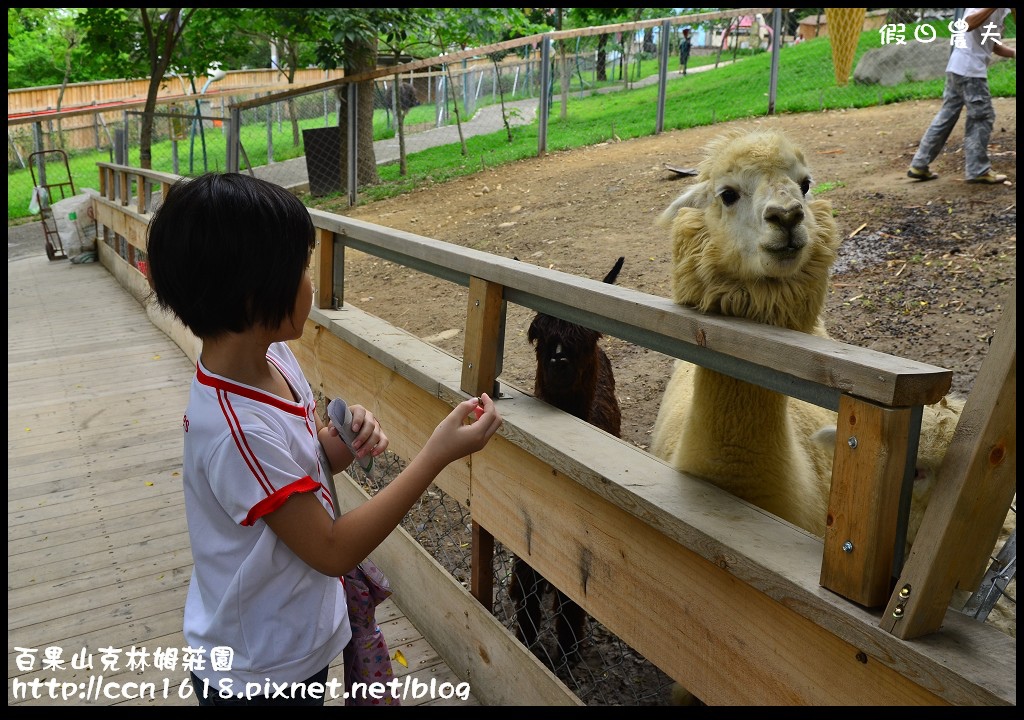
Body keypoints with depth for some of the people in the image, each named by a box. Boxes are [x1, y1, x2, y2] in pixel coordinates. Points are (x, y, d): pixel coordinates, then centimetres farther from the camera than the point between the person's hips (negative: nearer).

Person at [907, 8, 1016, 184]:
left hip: (958, 69, 10)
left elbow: (994, 44, 22)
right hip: (968, 69, -10)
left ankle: (919, 165, 11)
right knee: (982, 116, -4)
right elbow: (968, 24, -28)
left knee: (946, 116, 10)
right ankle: (978, 170, 0)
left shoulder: (1000, 11, 19)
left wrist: (1014, 53, 9)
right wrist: (993, 7, -31)